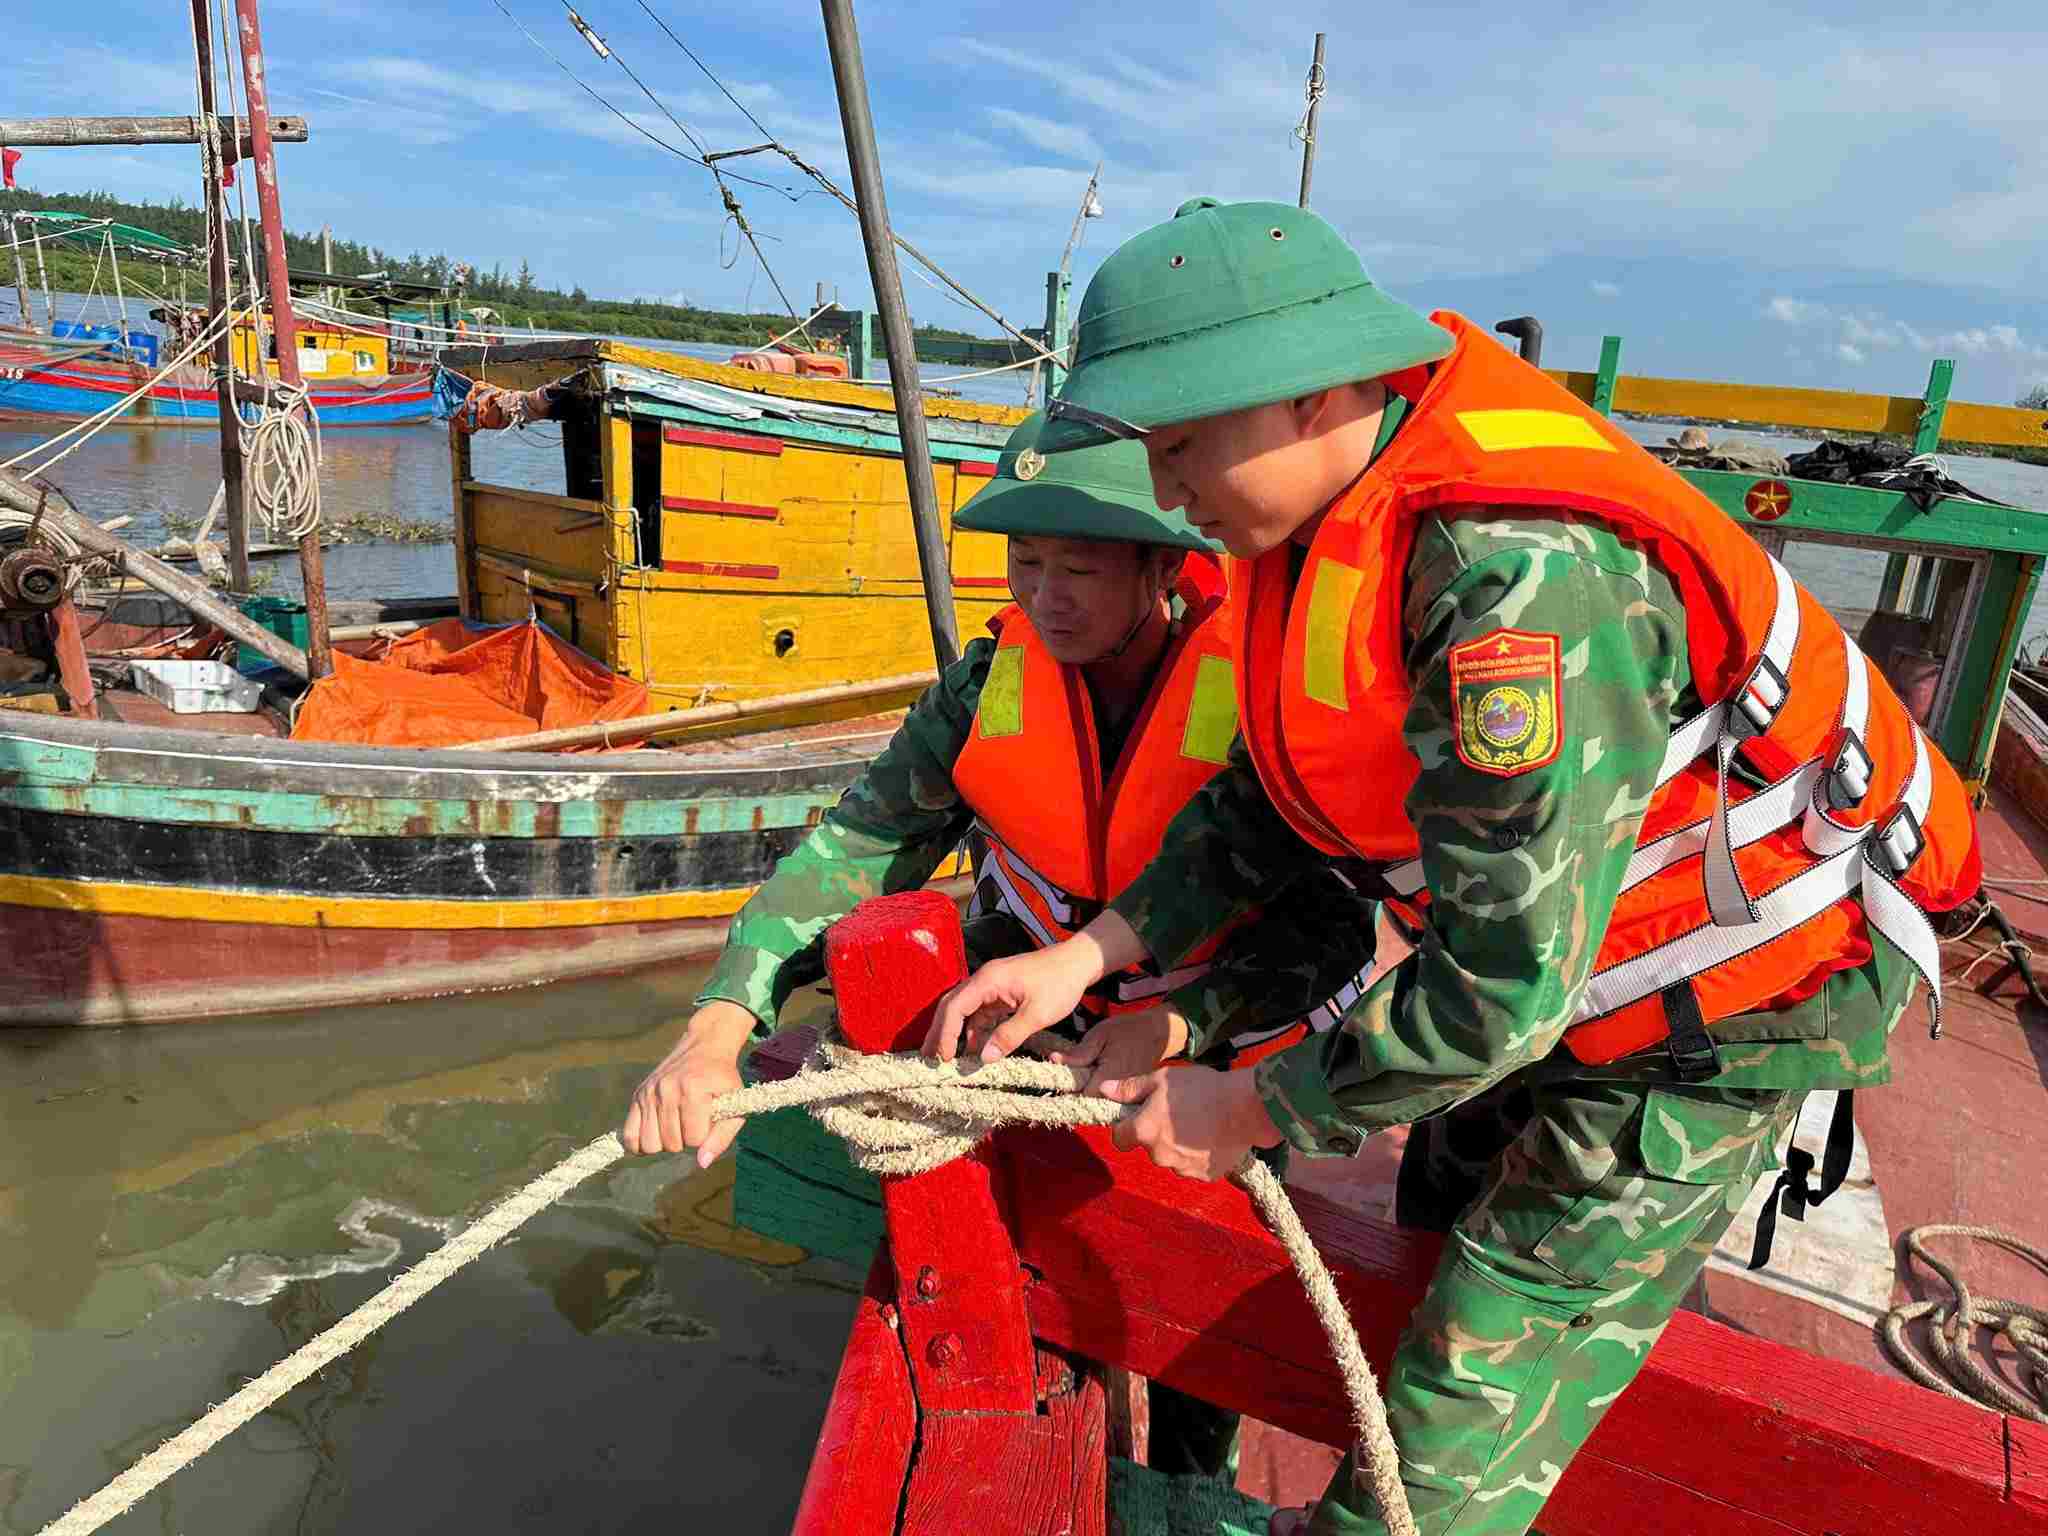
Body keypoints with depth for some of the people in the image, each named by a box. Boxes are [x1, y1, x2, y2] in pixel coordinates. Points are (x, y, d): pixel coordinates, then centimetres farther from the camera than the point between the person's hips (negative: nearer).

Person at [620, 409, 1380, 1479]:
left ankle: (1188, 1485, 40)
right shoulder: (997, 678, -16)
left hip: (1229, 1030, -2)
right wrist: (717, 1028, -33)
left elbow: (1333, 925, -24)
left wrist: (1182, 1023, -40)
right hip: (1053, 1012, 3)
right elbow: (856, 846, -20)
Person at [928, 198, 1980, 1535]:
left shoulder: (1522, 574, -37)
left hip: (1715, 1005, -8)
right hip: (1539, 947, 9)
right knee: (1436, 1241, 28)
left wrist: (1256, 1109, -19)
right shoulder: (1332, 506, -8)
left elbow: (1503, 983, -33)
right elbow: (1278, 794, 1)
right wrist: (1088, 954, -7)